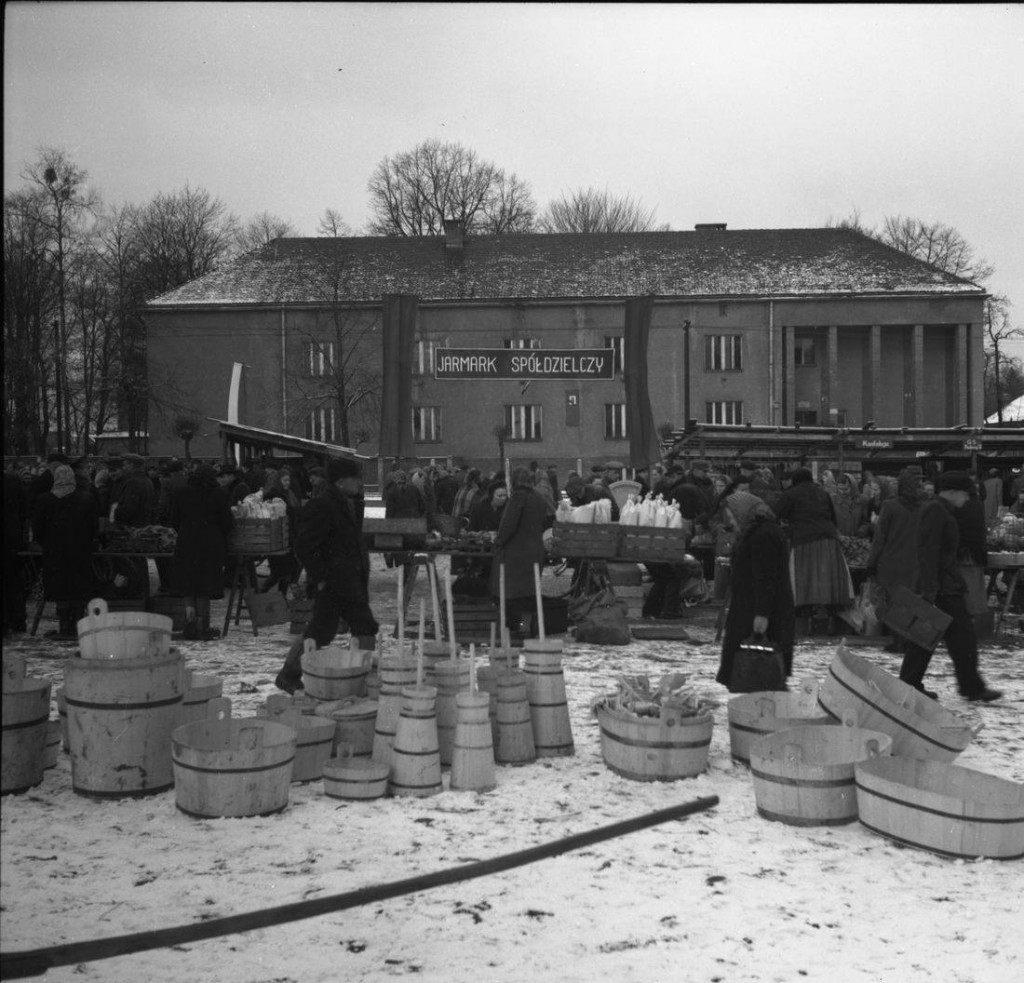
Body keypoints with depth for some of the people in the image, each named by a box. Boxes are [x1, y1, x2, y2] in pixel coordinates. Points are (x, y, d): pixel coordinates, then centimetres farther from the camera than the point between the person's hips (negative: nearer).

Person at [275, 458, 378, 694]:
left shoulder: (352, 504, 11)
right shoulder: (321, 506, -18)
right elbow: (305, 548, -19)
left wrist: (364, 574, 15)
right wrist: (319, 579, -19)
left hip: (353, 583, 9)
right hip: (331, 585, -9)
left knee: (366, 630, 8)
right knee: (319, 633, 0)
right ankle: (288, 676, 15)